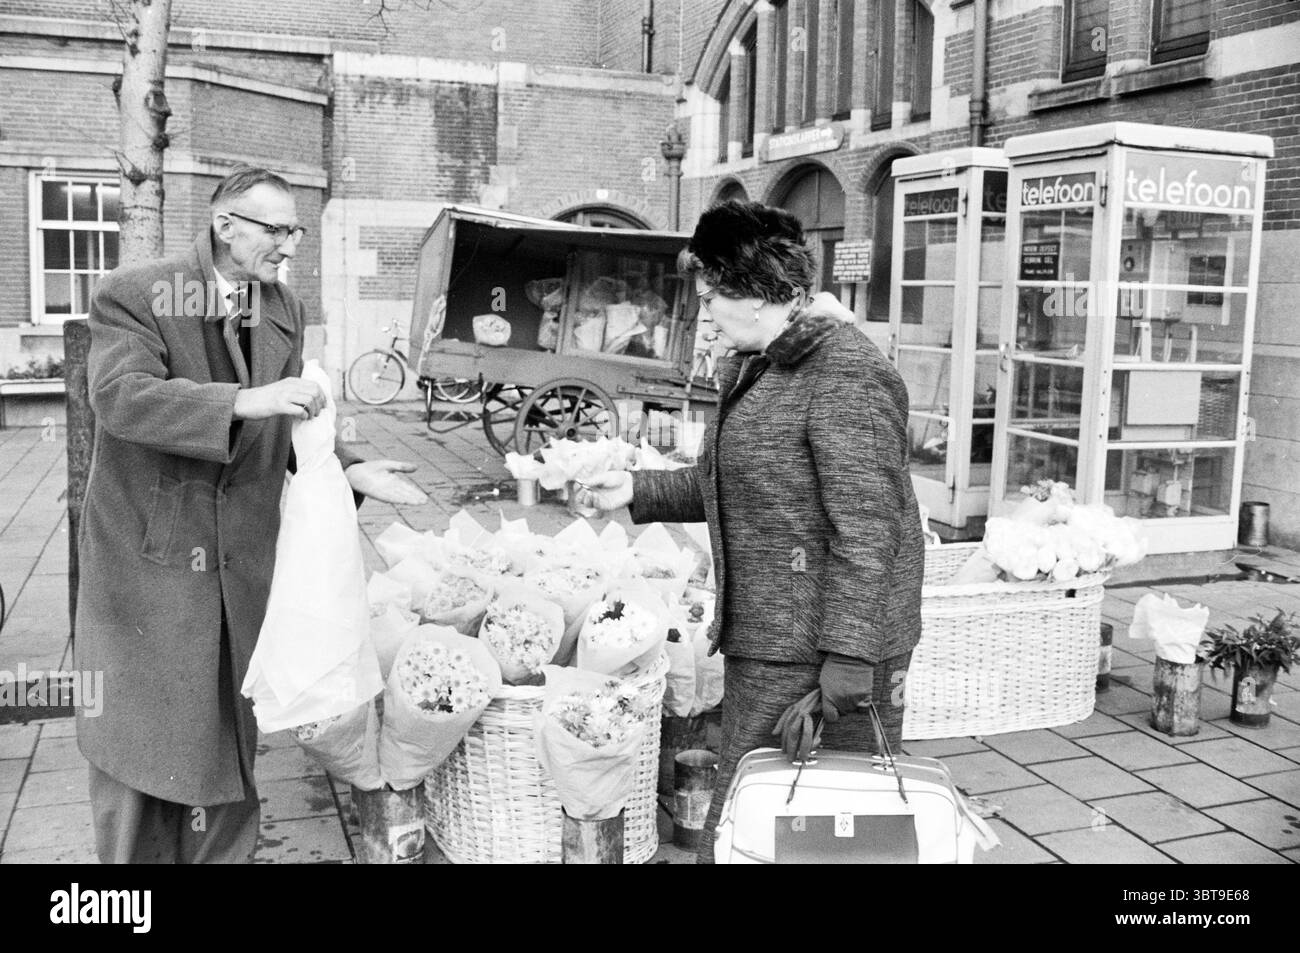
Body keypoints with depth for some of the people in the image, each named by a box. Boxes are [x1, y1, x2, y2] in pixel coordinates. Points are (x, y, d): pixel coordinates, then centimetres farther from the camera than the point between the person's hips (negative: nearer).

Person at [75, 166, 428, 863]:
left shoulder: (285, 312, 7)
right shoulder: (133, 294, -10)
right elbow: (119, 396, -26)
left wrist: (349, 470, -3)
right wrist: (243, 401, -35)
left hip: (240, 563, 4)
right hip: (147, 557, -4)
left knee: (224, 734, 13)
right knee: (137, 736, 8)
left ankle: (221, 851, 30)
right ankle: (132, 853, 28)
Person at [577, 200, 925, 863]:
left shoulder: (845, 376, -17)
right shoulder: (750, 371, 14)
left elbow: (866, 535, -21)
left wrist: (846, 663, -22)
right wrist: (638, 490, 18)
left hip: (822, 652, -10)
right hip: (761, 651, 10)